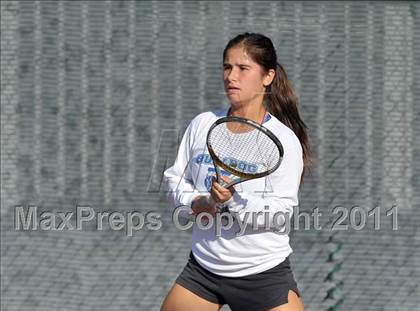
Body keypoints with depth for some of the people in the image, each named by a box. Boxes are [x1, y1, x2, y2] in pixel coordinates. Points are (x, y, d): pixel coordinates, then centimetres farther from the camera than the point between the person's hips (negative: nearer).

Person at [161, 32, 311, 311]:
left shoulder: (284, 139, -10)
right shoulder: (203, 124, 4)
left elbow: (282, 210, -15)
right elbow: (176, 177, 13)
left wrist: (235, 201, -30)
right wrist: (194, 203, -8)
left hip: (264, 273, -4)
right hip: (203, 266, 4)